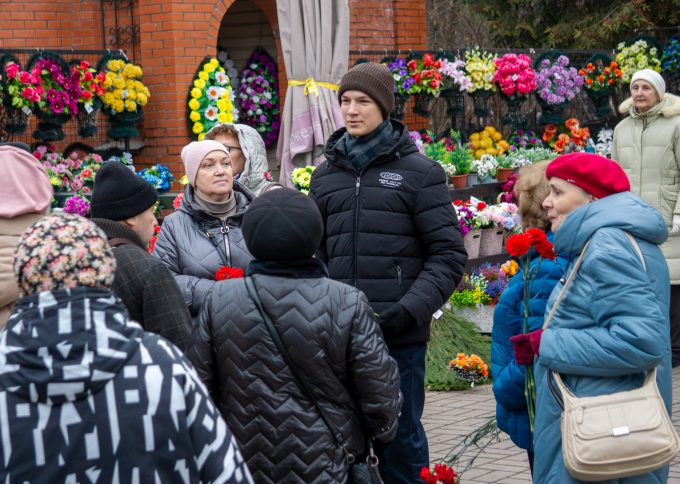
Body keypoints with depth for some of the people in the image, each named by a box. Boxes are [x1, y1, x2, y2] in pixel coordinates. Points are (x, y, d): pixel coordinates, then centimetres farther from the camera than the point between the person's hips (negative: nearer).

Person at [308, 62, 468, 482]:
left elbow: (449, 255, -4)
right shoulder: (326, 174, 12)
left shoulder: (419, 171, 0)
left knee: (400, 436, 5)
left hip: (400, 335, -3)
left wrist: (410, 310, -16)